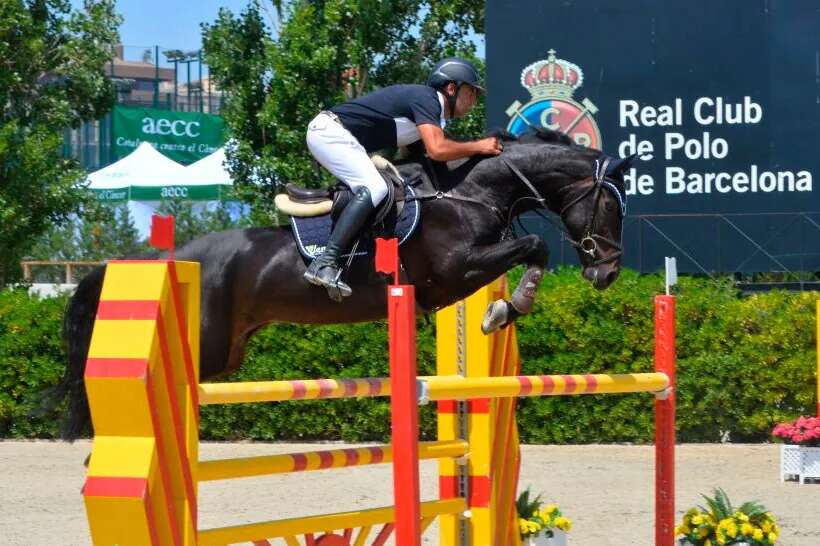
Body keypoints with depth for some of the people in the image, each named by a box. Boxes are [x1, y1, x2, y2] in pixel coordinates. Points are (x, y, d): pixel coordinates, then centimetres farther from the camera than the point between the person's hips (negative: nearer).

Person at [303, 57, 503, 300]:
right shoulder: (426, 99, -13)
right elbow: (437, 150, -26)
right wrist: (479, 147, -13)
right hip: (329, 131, -11)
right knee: (374, 188, -23)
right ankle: (325, 263, -34)